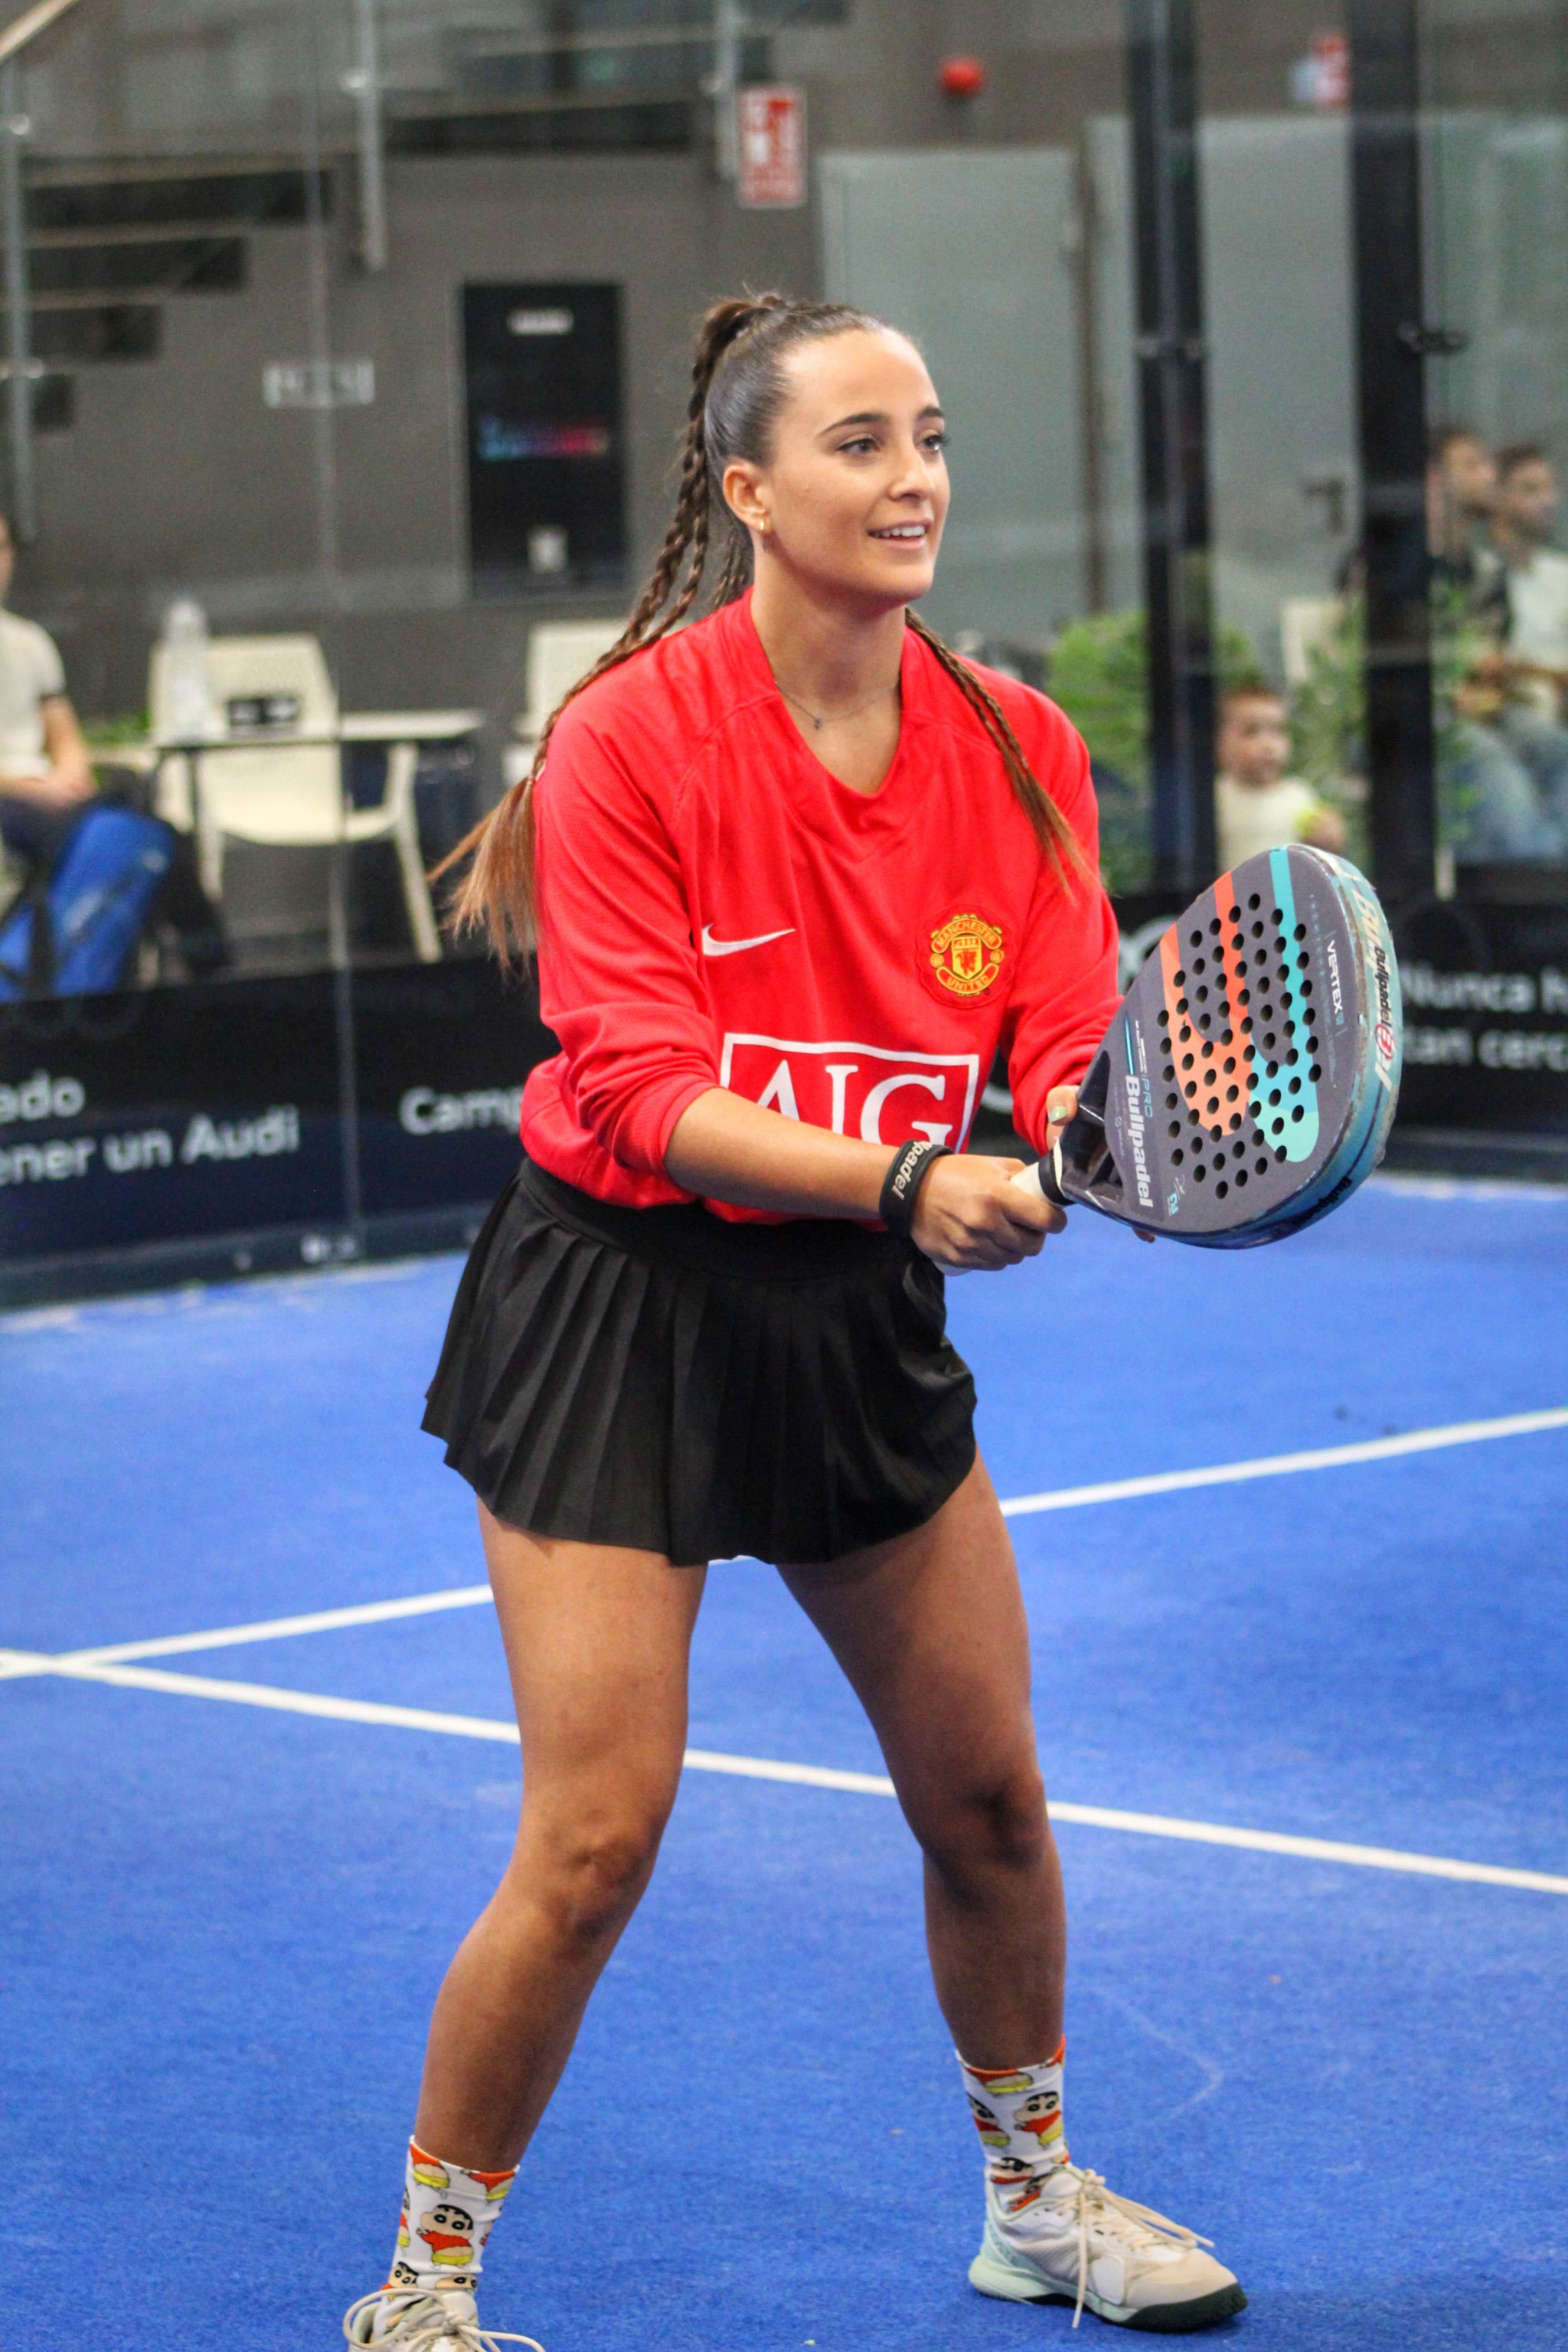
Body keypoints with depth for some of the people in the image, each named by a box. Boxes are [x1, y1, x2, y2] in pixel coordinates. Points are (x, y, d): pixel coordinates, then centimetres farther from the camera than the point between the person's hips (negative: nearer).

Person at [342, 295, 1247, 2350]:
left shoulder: (1016, 748, -2)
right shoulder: (634, 734, -16)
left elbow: (1070, 1058, -5)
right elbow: (636, 1088, -22)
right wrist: (903, 1180, -34)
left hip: (865, 1322, 5)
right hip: (623, 1309, -5)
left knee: (987, 1794, 12)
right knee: (593, 1849, -9)